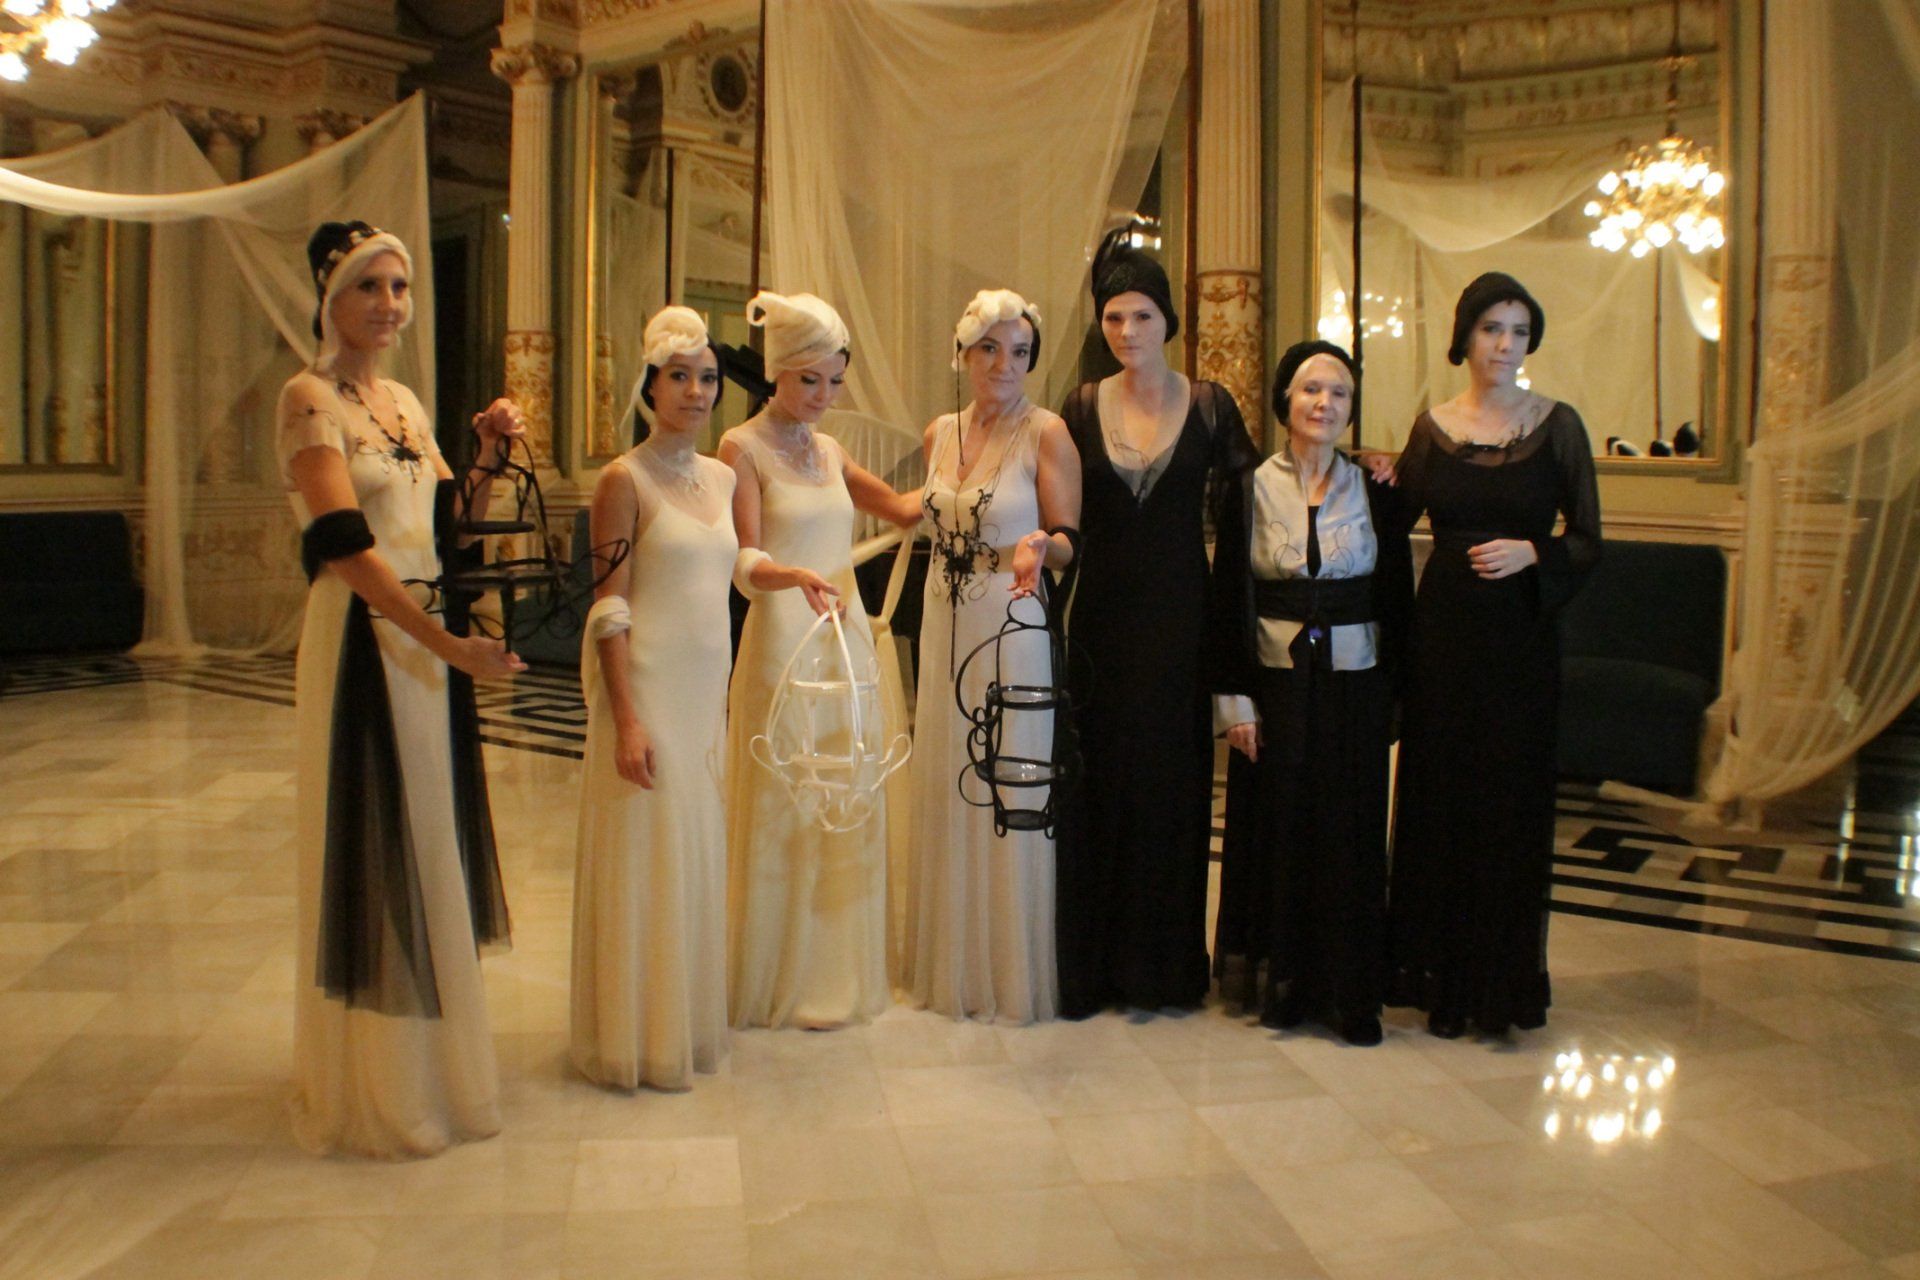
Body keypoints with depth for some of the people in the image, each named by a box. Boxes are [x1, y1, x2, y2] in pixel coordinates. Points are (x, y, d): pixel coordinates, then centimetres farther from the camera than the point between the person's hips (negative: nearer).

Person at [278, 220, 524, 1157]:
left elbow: (449, 526, 14)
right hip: (362, 642, -8)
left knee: (427, 854, 14)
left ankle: (429, 1064, 28)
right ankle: (375, 1091, 15)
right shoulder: (310, 397, -9)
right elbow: (344, 544, -19)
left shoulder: (403, 401, 14)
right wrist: (450, 644, -22)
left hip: (427, 639, 8)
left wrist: (488, 459, -3)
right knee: (375, 851, 0)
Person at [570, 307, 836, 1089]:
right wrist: (626, 720, -18)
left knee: (696, 853, 12)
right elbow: (609, 607, -12)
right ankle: (637, 1039, 15)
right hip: (648, 687, -6)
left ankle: (687, 1025, 26)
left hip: (706, 689, 7)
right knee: (645, 854, 0)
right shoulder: (626, 479, -8)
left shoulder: (721, 478, 12)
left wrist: (793, 576, 8)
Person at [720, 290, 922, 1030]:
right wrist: (796, 577, -32)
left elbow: (901, 508, 27)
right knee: (782, 808, -1)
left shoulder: (828, 450, 14)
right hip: (783, 642, -6)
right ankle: (781, 980, 13)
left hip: (849, 641, 6)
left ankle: (838, 973, 21)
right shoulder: (743, 448, -4)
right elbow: (744, 562, -14)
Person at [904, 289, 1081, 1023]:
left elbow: (1071, 543, -7)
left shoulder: (1047, 433, -7)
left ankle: (1014, 969, 13)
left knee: (1009, 792, 0)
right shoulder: (940, 434, 9)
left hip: (1012, 630, -6)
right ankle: (951, 962, 24)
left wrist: (1039, 544, -27)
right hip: (944, 627, 6)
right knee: (945, 792, 10)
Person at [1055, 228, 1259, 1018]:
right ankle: (1093, 963, 15)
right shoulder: (1082, 409, 4)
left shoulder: (1209, 405, 1)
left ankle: (1166, 962, 17)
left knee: (1173, 783, 4)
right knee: (1099, 782, 3)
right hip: (1102, 618, 1)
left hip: (1180, 619, -1)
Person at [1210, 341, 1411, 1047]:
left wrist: (1395, 692, -1)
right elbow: (1228, 599, -1)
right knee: (1276, 828, 6)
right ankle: (1279, 983, 20)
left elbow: (1397, 596, 4)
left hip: (1354, 685, 1)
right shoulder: (1252, 488, 0)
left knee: (1350, 835, 4)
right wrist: (1234, 697, -6)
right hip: (1276, 685, -1)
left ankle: (1350, 993, 16)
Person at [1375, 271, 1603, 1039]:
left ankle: (1502, 980, 18)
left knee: (1511, 803, 3)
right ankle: (1439, 974, 19)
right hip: (1442, 630, 2)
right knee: (1436, 797, 6)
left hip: (1519, 637, -2)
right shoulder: (1431, 427, 6)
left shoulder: (1557, 425, 0)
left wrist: (1531, 552, -18)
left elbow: (1588, 542, -1)